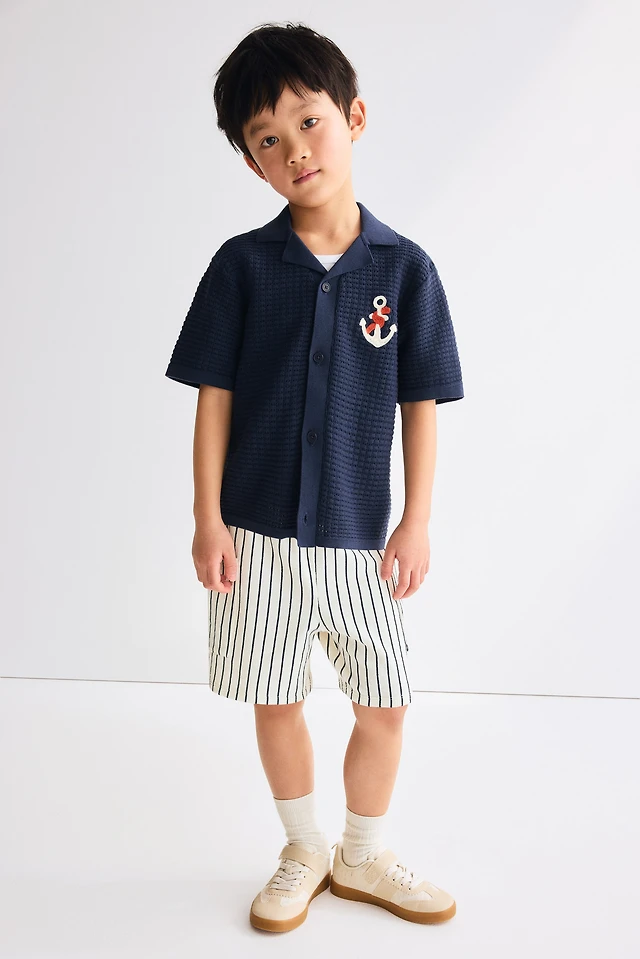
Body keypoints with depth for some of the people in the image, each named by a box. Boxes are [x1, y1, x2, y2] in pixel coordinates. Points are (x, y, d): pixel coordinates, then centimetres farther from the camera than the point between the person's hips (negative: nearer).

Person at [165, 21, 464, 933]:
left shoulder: (405, 267, -4)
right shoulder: (242, 264, -4)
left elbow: (421, 403, -1)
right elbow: (215, 396, -2)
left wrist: (417, 521, -3)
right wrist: (208, 517, -4)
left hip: (360, 533, 1)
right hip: (258, 531, 0)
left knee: (385, 703, 10)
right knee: (276, 700, 12)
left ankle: (361, 858, 35)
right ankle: (305, 853, 36)